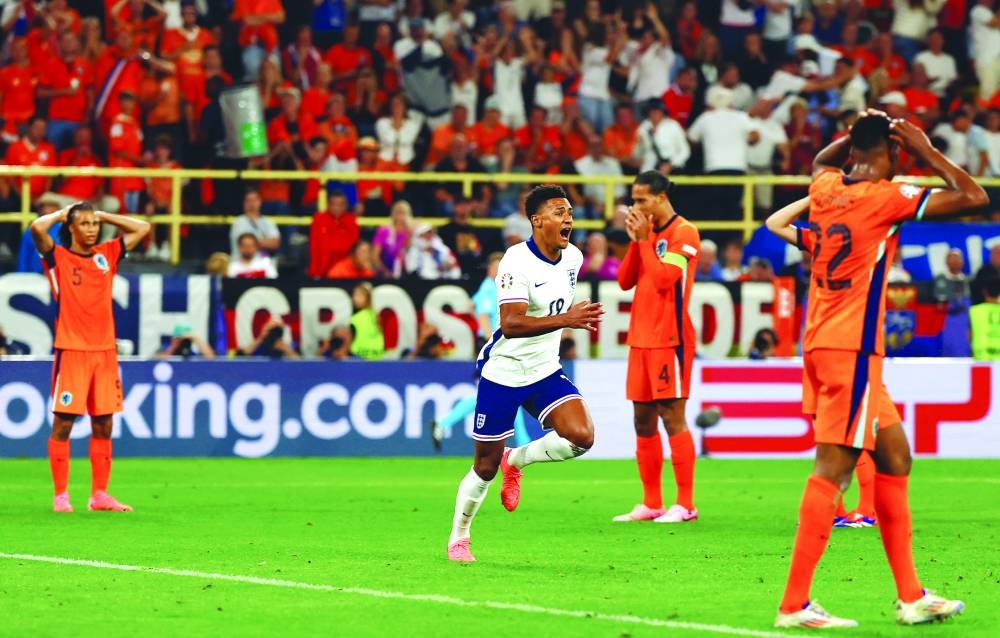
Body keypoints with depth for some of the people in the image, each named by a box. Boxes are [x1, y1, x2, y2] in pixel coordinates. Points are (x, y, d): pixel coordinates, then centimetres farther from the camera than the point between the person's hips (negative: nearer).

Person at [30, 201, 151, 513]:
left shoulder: (107, 254, 11)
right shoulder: (58, 257, -1)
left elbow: (142, 228, 14)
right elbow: (37, 228, -18)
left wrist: (103, 215, 11)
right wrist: (61, 214, 0)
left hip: (105, 350, 4)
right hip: (71, 351, -4)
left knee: (103, 425, 6)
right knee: (63, 423, -4)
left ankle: (99, 494, 12)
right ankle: (60, 495, -1)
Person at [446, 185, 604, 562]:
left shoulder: (573, 258, 2)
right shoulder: (517, 261, -21)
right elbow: (511, 324, -32)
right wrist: (565, 320, -39)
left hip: (545, 372, 6)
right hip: (503, 373, -6)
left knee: (581, 437, -18)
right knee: (485, 467, 4)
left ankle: (516, 461, 10)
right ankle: (458, 539, 26)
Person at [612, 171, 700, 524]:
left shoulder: (683, 232, -8)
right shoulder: (648, 232, 15)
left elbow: (664, 278, -18)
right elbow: (625, 281, 11)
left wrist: (645, 240, -11)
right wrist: (636, 241, 0)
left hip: (669, 339, -8)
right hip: (641, 338, 8)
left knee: (671, 416, -8)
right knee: (643, 421, 8)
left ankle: (685, 504, -6)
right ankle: (651, 504, 13)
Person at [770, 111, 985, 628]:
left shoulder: (826, 188, 8)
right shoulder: (884, 197, -12)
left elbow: (821, 161, 35)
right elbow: (973, 197, -13)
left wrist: (857, 133, 21)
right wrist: (925, 150, -4)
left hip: (823, 346, 9)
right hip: (852, 351, -9)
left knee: (894, 458, 14)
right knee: (833, 469, -11)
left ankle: (910, 596, 16)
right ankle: (794, 604, -15)